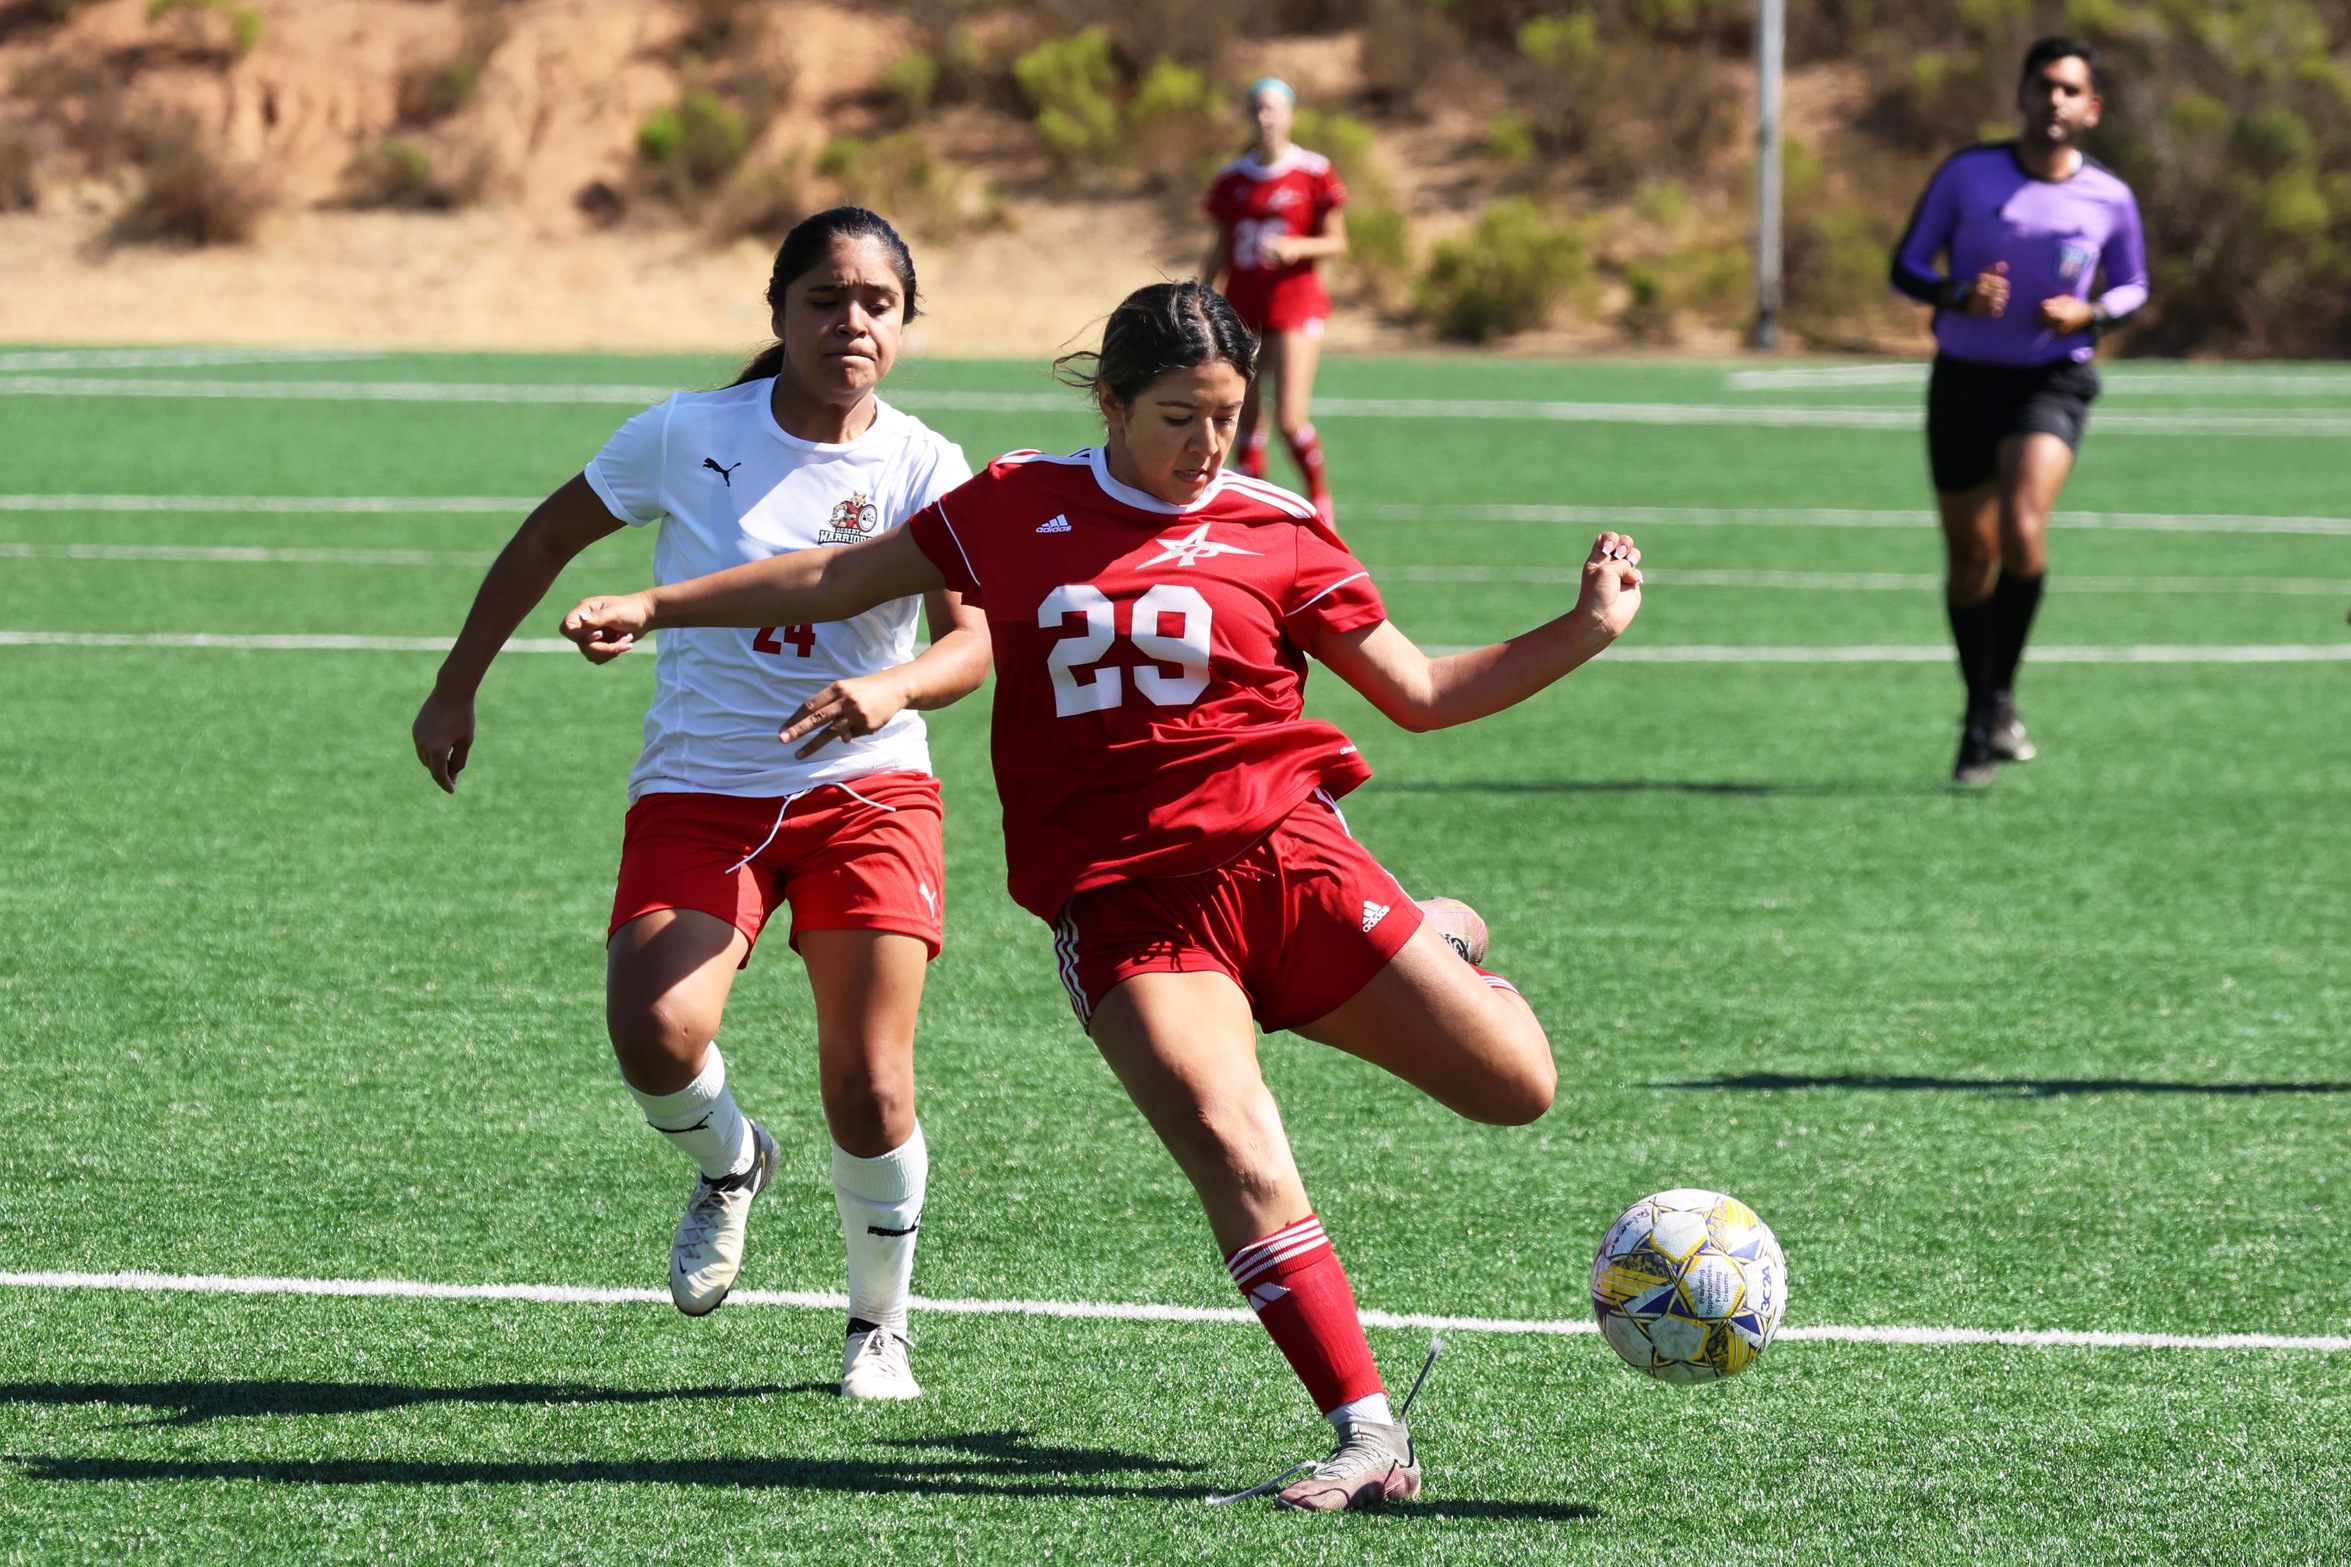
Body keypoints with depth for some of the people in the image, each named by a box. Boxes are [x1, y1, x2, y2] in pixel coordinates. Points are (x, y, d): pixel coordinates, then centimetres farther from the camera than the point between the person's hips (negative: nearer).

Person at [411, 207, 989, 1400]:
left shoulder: (925, 472, -5)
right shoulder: (688, 435, -4)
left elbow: (973, 642, -13)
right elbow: (548, 539, 9)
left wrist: (891, 689, -35)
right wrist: (457, 687, 10)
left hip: (864, 789, 0)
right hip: (698, 793, 0)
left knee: (869, 1084, -8)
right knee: (654, 1032, -24)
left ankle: (879, 1324, 19)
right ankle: (726, 1163, 13)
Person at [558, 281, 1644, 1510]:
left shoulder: (1277, 533, 6)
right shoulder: (1018, 508, 8)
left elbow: (1421, 693, 10)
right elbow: (841, 579, 20)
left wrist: (1580, 635, -2)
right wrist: (657, 608, 19)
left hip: (1280, 854, 1)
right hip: (1120, 900, -1)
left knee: (1515, 1088, -3)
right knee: (1235, 1154, -23)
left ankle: (1438, 948, 32)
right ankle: (1368, 1438, -20)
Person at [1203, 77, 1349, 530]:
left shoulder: (1314, 173, -3)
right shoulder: (1231, 178, 7)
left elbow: (1337, 242, 0)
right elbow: (1221, 249, 13)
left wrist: (1298, 247, -19)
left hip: (1293, 302, -4)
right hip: (1242, 307, 4)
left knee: (1290, 419, -13)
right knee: (1247, 419, 3)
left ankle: (1320, 496, 11)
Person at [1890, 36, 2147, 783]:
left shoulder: (2109, 200, -3)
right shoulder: (1966, 174, -5)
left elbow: (2132, 288, 12)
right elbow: (1906, 265, 0)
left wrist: (2089, 313, -11)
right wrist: (1958, 295, -21)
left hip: (2052, 382, -1)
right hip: (1964, 379, 1)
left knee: (2022, 528, -25)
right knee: (1970, 560, 8)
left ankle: (1999, 699, -11)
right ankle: (1979, 720, 27)